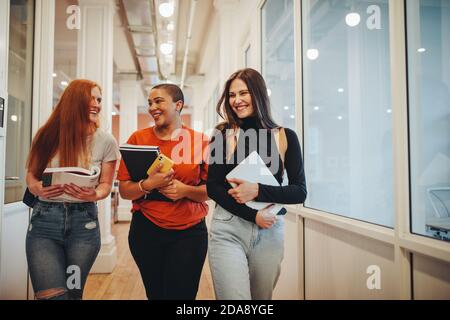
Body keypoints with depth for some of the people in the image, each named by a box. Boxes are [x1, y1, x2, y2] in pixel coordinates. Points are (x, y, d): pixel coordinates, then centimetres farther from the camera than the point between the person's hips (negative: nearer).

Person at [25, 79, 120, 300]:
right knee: (52, 295, -11)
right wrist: (37, 189, -13)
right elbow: (31, 174, 10)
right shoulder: (48, 135, 1)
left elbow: (106, 184, 4)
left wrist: (93, 195, -19)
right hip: (45, 220, 0)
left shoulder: (106, 142, -1)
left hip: (83, 222, 0)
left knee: (72, 294, 12)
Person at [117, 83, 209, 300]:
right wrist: (148, 184, -19)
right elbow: (124, 191, 0)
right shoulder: (138, 139, 2)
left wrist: (185, 190, -17)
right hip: (146, 230, 2)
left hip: (189, 231, -1)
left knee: (181, 294, 2)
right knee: (155, 294, 17)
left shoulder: (200, 141, -1)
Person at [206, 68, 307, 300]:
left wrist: (258, 191, -16)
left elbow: (300, 192, 0)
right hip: (228, 231, -1)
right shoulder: (222, 135, 2)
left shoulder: (285, 137, 2)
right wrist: (253, 215, -13)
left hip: (270, 232, 2)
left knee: (262, 297, 16)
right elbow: (212, 187, -2)